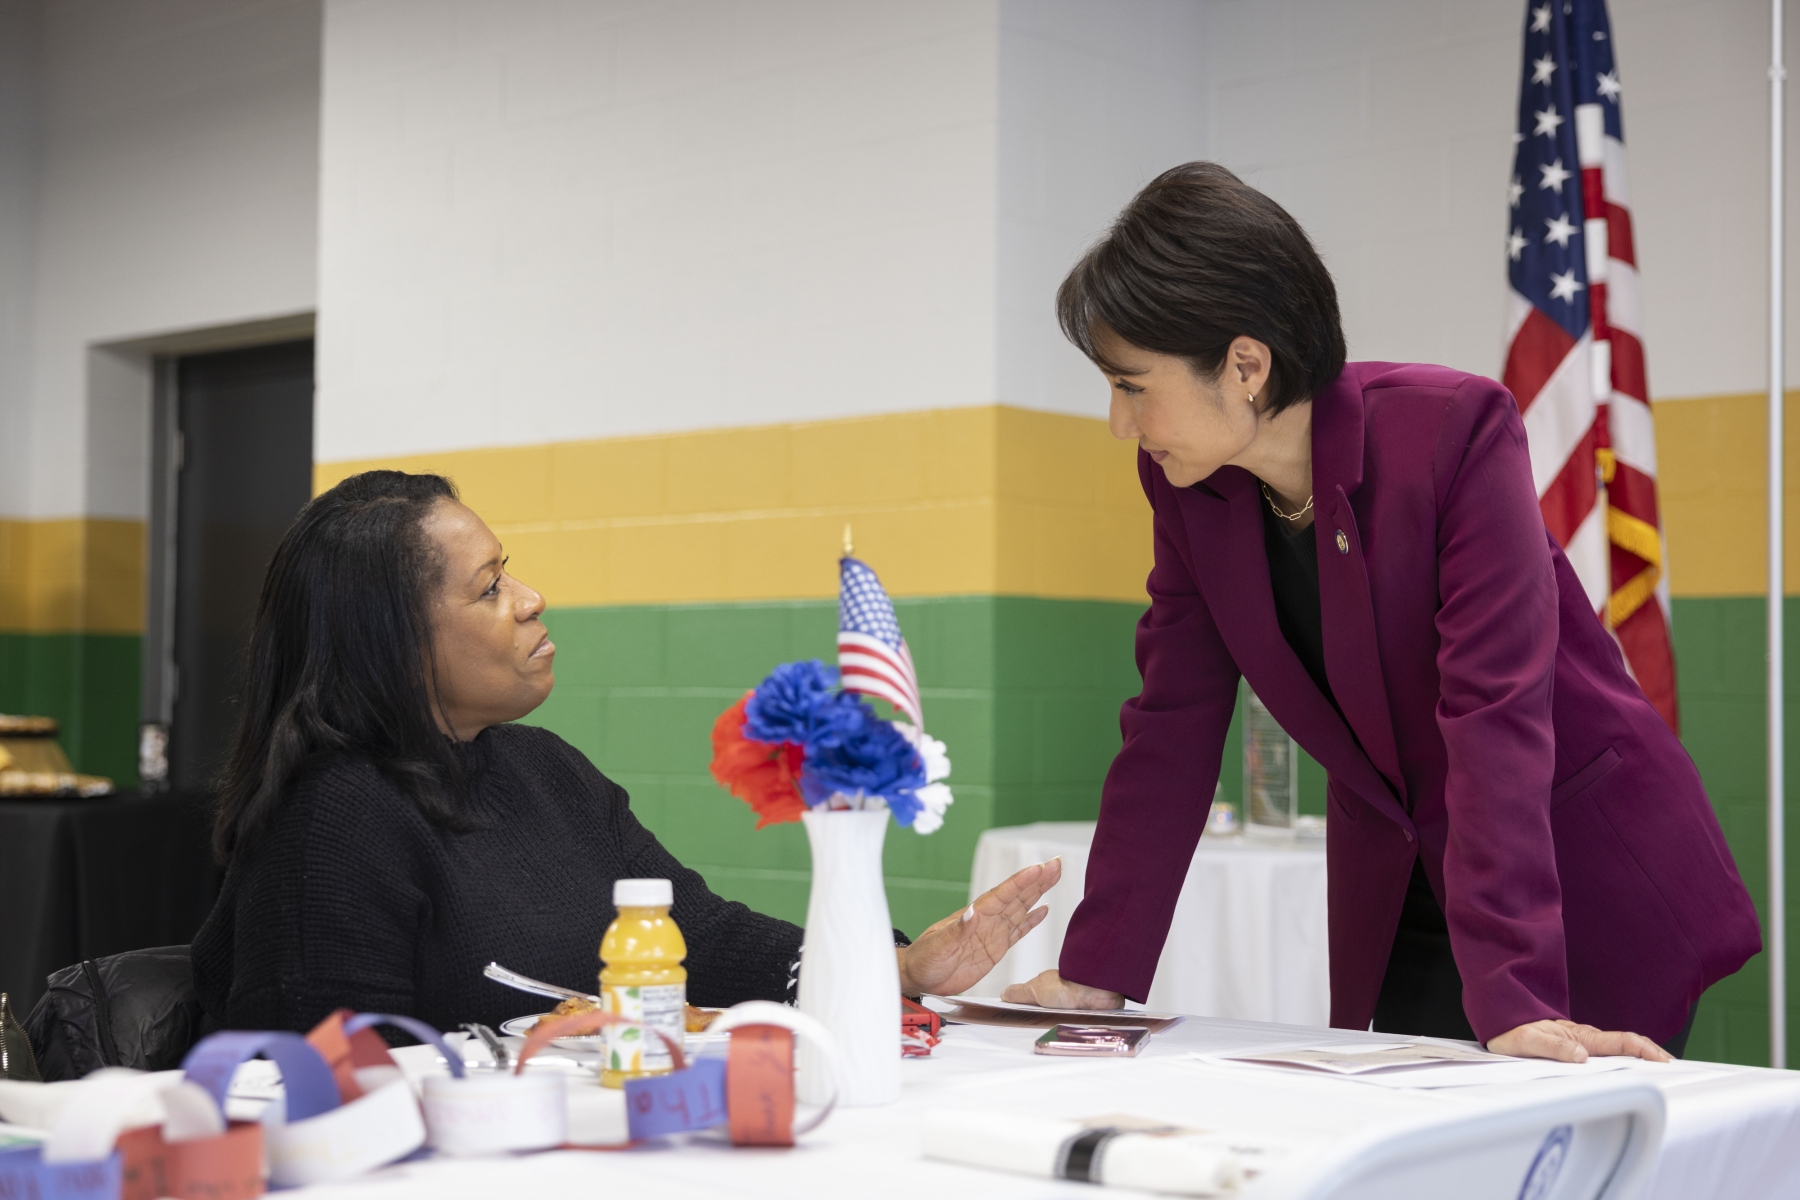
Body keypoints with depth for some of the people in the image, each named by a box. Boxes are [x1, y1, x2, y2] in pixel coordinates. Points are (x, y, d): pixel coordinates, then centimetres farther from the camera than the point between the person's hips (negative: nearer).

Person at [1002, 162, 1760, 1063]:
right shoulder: (1186, 484, -7)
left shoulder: (1453, 430, -24)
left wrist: (1512, 997, -36)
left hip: (1598, 883, -4)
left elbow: (1494, 715, -30)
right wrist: (1095, 973, -8)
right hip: (1395, 900, 5)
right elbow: (1171, 728, -3)